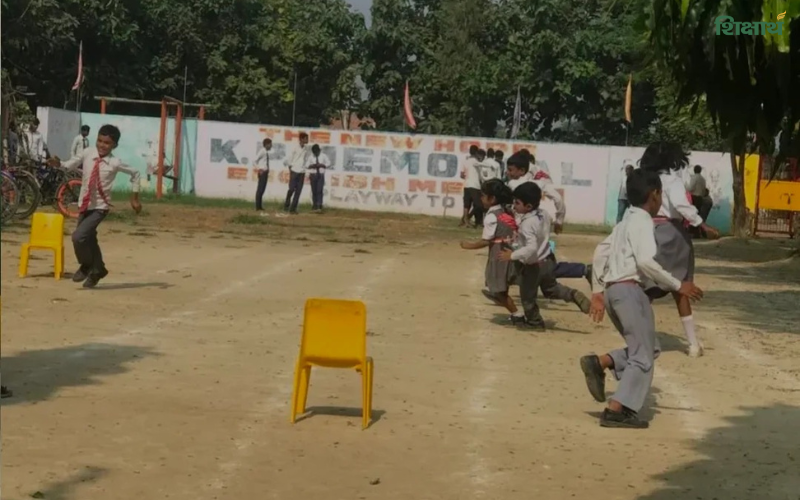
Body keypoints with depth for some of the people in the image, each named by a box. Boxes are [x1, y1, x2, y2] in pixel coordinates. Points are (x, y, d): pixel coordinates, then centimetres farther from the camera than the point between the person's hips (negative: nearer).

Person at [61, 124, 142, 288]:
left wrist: (134, 198, 4)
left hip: (100, 207, -5)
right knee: (89, 240, 18)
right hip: (84, 205, 5)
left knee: (78, 237, -19)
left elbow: (135, 173, -1)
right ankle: (98, 270, 42)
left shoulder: (115, 163, -15)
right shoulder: (88, 153, -7)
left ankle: (86, 266, 9)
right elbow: (71, 164, 6)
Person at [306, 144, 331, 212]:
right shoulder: (310, 156, -1)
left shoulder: (323, 156, -1)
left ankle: (319, 206, -16)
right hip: (313, 175, 1)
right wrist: (312, 166, -18)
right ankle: (315, 206, 12)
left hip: (321, 175, -1)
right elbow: (306, 165, 1)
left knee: (319, 190, -12)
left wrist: (321, 165, -12)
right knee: (314, 191, 3)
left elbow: (328, 163, 4)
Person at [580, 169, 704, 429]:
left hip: (612, 291, 9)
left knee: (648, 348, 15)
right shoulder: (643, 222, -7)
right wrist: (677, 285, -15)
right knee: (643, 357, -4)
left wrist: (598, 291, 25)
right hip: (629, 290, -9)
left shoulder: (624, 223, 21)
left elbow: (600, 252, 24)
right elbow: (645, 261, -21)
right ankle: (617, 410, -12)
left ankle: (600, 362, -1)